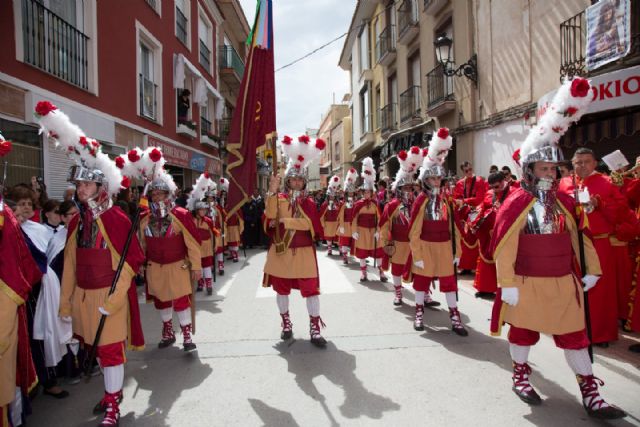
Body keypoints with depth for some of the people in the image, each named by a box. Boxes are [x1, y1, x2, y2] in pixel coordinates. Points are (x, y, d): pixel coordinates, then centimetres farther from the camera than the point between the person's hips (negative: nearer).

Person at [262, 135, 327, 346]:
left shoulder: (309, 202, 1)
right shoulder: (279, 199, 3)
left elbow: (308, 224, -15)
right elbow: (270, 216, -16)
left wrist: (285, 221, -17)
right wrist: (272, 192, -25)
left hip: (303, 253, -1)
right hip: (280, 252, 2)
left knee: (311, 289, -4)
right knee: (282, 289, 12)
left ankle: (315, 330, 5)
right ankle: (286, 324, 31)